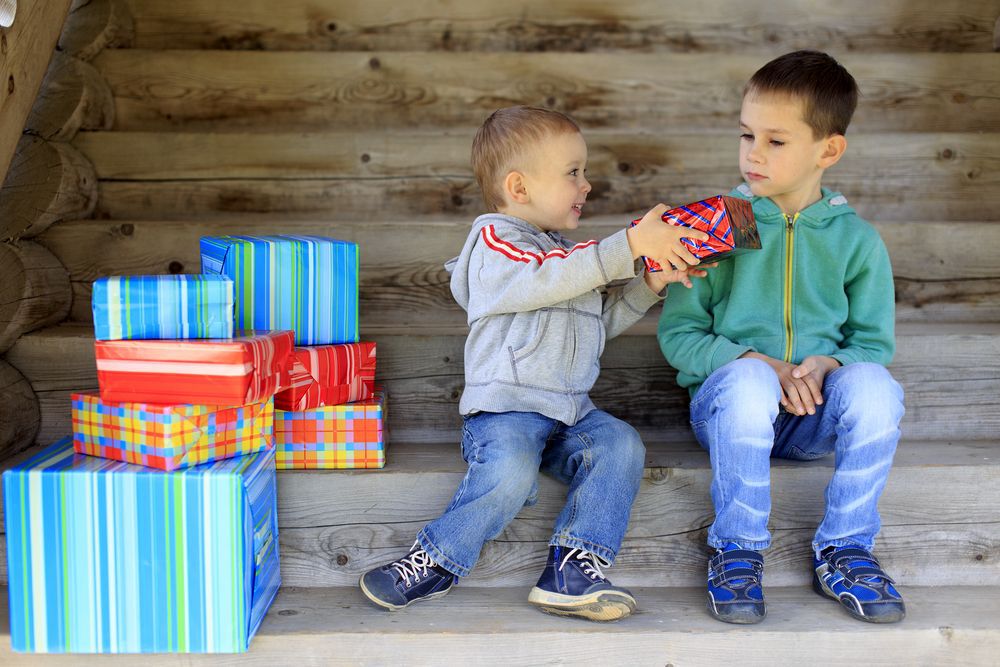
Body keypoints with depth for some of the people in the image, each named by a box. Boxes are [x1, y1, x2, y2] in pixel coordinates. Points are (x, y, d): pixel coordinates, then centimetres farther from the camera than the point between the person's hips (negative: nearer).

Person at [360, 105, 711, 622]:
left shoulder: (564, 253, 24)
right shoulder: (495, 242, -3)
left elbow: (601, 321, 27)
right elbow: (548, 281, -23)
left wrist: (648, 284, 11)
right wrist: (629, 246, -28)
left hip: (570, 411, 8)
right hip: (505, 407, -7)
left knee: (621, 446, -19)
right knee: (509, 472, -33)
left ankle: (572, 572, -22)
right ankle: (436, 563, -12)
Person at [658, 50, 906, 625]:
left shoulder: (856, 239, 6)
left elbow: (875, 342, 8)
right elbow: (678, 332, -1)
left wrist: (827, 364, -16)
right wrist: (758, 362, -17)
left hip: (816, 414, 2)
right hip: (728, 403, -1)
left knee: (875, 385, -30)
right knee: (747, 380, -36)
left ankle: (844, 549, -13)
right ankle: (737, 549, -19)